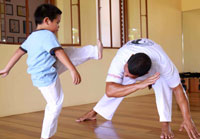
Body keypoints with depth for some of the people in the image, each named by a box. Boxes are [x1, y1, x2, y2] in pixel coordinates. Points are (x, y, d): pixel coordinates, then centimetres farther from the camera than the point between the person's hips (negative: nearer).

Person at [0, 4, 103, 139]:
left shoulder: (31, 37, 7)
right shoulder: (48, 35, -21)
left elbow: (19, 52, 11)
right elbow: (59, 53, -31)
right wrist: (73, 70, -36)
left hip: (39, 76, 10)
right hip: (47, 78, -10)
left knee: (72, 53, 13)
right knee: (55, 105, 3)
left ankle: (95, 52, 26)